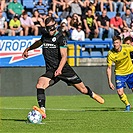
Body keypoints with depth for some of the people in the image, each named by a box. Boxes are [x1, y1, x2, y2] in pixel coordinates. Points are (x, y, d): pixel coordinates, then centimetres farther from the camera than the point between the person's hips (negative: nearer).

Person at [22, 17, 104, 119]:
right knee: (40, 85, -26)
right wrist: (27, 49, 35)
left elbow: (64, 56, -19)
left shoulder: (61, 38, -10)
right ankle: (42, 111, -30)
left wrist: (59, 69, -33)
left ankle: (92, 94, 43)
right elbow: (39, 42, 35)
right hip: (50, 71, 4)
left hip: (63, 69, -4)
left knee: (82, 89, 7)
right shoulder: (45, 35, 8)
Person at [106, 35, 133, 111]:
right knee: (120, 92, -10)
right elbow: (109, 68, -12)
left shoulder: (127, 48, -19)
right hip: (119, 73, 0)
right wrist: (110, 82, -15)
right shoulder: (111, 54, -19)